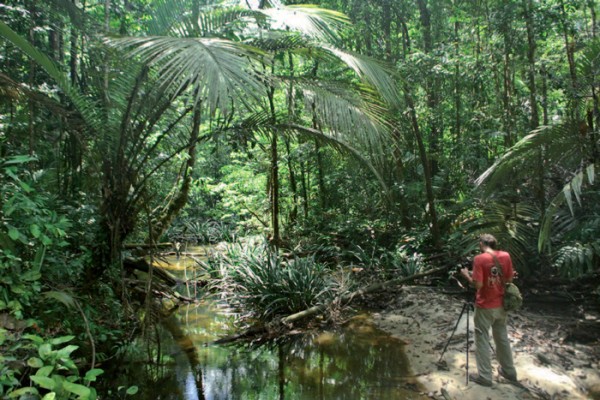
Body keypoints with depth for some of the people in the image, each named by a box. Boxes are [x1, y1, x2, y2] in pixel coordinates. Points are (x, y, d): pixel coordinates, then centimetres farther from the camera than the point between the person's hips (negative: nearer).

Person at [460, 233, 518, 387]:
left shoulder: (479, 259, -18)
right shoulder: (505, 256, -3)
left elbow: (478, 284, -20)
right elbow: (509, 279, 4)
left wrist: (467, 275, -4)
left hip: (485, 306, -5)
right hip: (501, 305, 6)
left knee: (482, 340, 6)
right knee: (502, 337, 20)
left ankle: (485, 376, 11)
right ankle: (509, 371, 33)